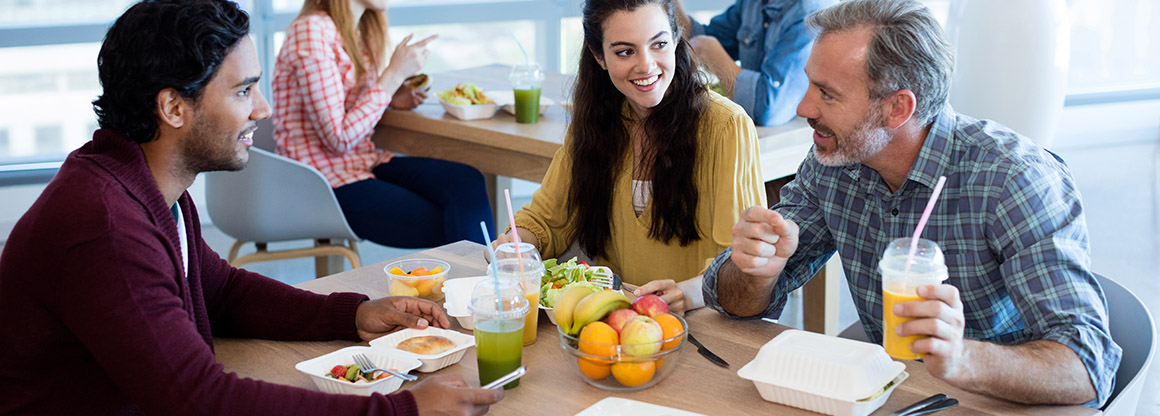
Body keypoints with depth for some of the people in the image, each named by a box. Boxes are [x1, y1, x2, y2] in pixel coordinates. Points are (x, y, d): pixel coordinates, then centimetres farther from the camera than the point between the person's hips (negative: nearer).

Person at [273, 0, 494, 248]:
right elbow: (339, 139, -19)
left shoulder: (360, 32, 10)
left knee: (468, 181, -17)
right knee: (451, 227, -17)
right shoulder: (310, 32, -17)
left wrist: (391, 98, 4)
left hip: (365, 161, 8)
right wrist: (394, 74, -16)